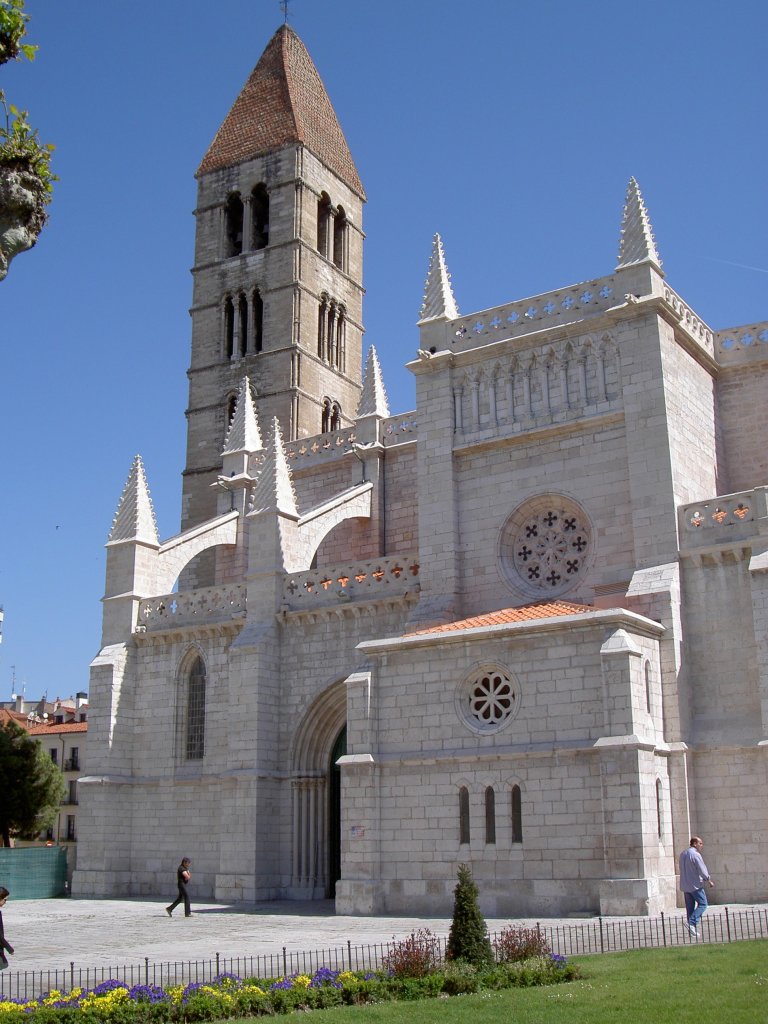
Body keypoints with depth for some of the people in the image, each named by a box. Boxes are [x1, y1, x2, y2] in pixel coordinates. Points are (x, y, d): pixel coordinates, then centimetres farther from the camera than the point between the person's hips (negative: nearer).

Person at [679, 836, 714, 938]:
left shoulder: (683, 854, 12)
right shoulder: (696, 855, -15)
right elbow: (702, 870, -16)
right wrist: (709, 881, -2)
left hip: (685, 886, 8)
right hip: (695, 885, -8)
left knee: (690, 907, 10)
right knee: (702, 904, 1)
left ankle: (693, 929, 11)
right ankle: (692, 924, -11)